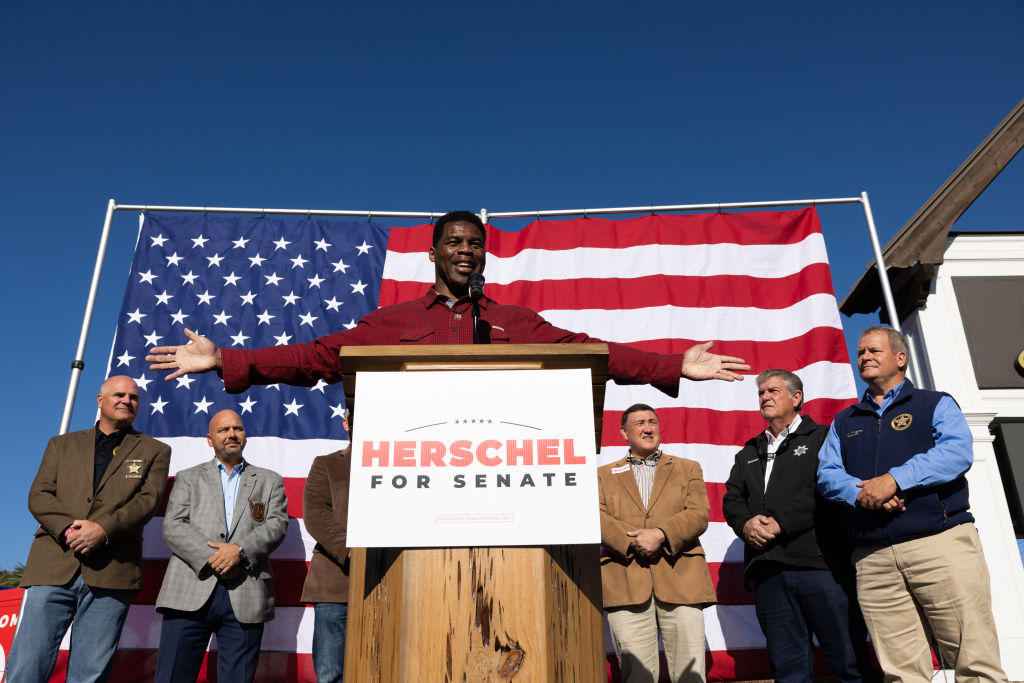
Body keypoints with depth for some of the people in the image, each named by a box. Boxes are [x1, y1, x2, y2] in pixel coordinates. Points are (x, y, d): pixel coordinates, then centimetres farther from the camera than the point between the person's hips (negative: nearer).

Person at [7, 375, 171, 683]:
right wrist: (68, 529, -10)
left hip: (111, 573, -2)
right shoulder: (61, 444, 20)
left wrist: (103, 530, -15)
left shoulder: (154, 451, 14)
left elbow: (147, 500, 0)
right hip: (53, 567, 2)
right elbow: (38, 495, 8)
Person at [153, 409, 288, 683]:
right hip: (190, 593, 0)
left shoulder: (270, 481, 17)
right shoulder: (188, 478, 17)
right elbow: (172, 527, 3)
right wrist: (211, 559, -11)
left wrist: (239, 550, -14)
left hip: (246, 597, 0)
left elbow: (277, 525, 3)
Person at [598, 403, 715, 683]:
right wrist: (633, 543, -13)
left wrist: (661, 534, -13)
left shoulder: (688, 468, 19)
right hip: (625, 584, 0)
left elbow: (699, 514, 4)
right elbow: (597, 517, 3)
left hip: (680, 581, 1)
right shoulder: (604, 475, 19)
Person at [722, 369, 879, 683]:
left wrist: (780, 523, -14)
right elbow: (732, 498, 16)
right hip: (767, 570, 5)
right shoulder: (748, 453, 24)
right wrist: (746, 524, -6)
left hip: (820, 563, -4)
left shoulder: (822, 438, 7)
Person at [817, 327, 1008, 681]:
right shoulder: (844, 422, 22)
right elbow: (827, 474, 10)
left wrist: (894, 479, -17)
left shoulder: (934, 404, 12)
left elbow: (958, 451, -7)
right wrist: (860, 492, -11)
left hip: (941, 542, -2)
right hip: (873, 557, 3)